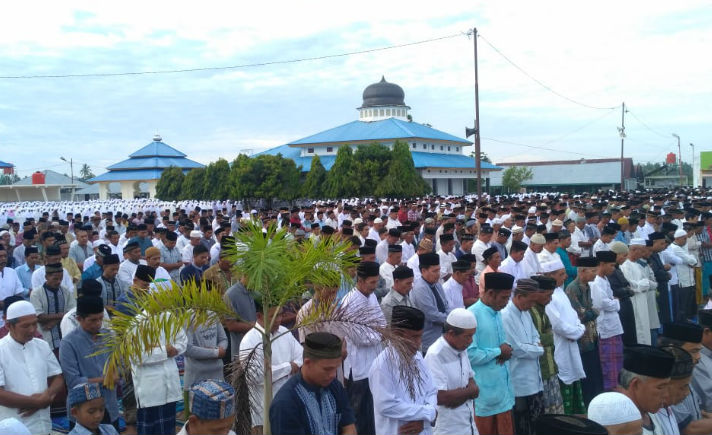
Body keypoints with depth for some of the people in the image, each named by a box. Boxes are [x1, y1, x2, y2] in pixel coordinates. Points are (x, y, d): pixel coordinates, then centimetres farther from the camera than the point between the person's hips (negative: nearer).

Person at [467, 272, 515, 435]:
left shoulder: (497, 313, 7)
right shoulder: (472, 315, -21)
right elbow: (470, 354, -26)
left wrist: (506, 350, -5)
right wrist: (498, 351, -15)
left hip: (503, 385, 8)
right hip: (484, 389, -8)